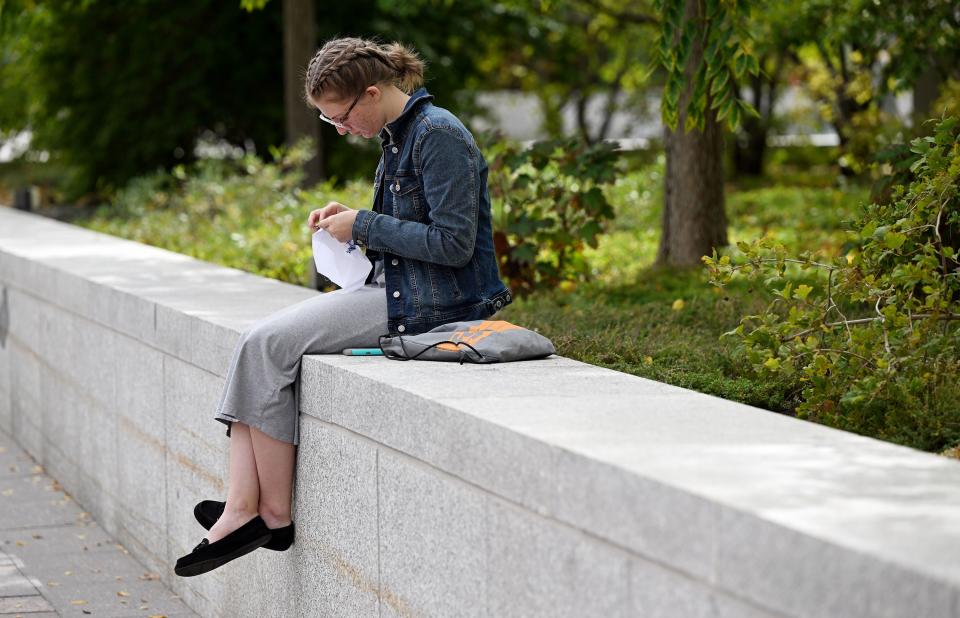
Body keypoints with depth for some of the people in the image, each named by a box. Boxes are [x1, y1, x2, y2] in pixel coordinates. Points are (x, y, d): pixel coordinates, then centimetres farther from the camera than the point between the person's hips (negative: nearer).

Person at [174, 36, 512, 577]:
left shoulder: (439, 136, -16)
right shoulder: (398, 135, 14)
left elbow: (454, 244, -21)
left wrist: (364, 226, -13)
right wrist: (351, 219, 6)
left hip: (431, 303, -10)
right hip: (393, 290, 10)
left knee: (268, 345, -16)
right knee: (257, 342, -5)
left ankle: (275, 514, -6)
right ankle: (243, 507, -13)